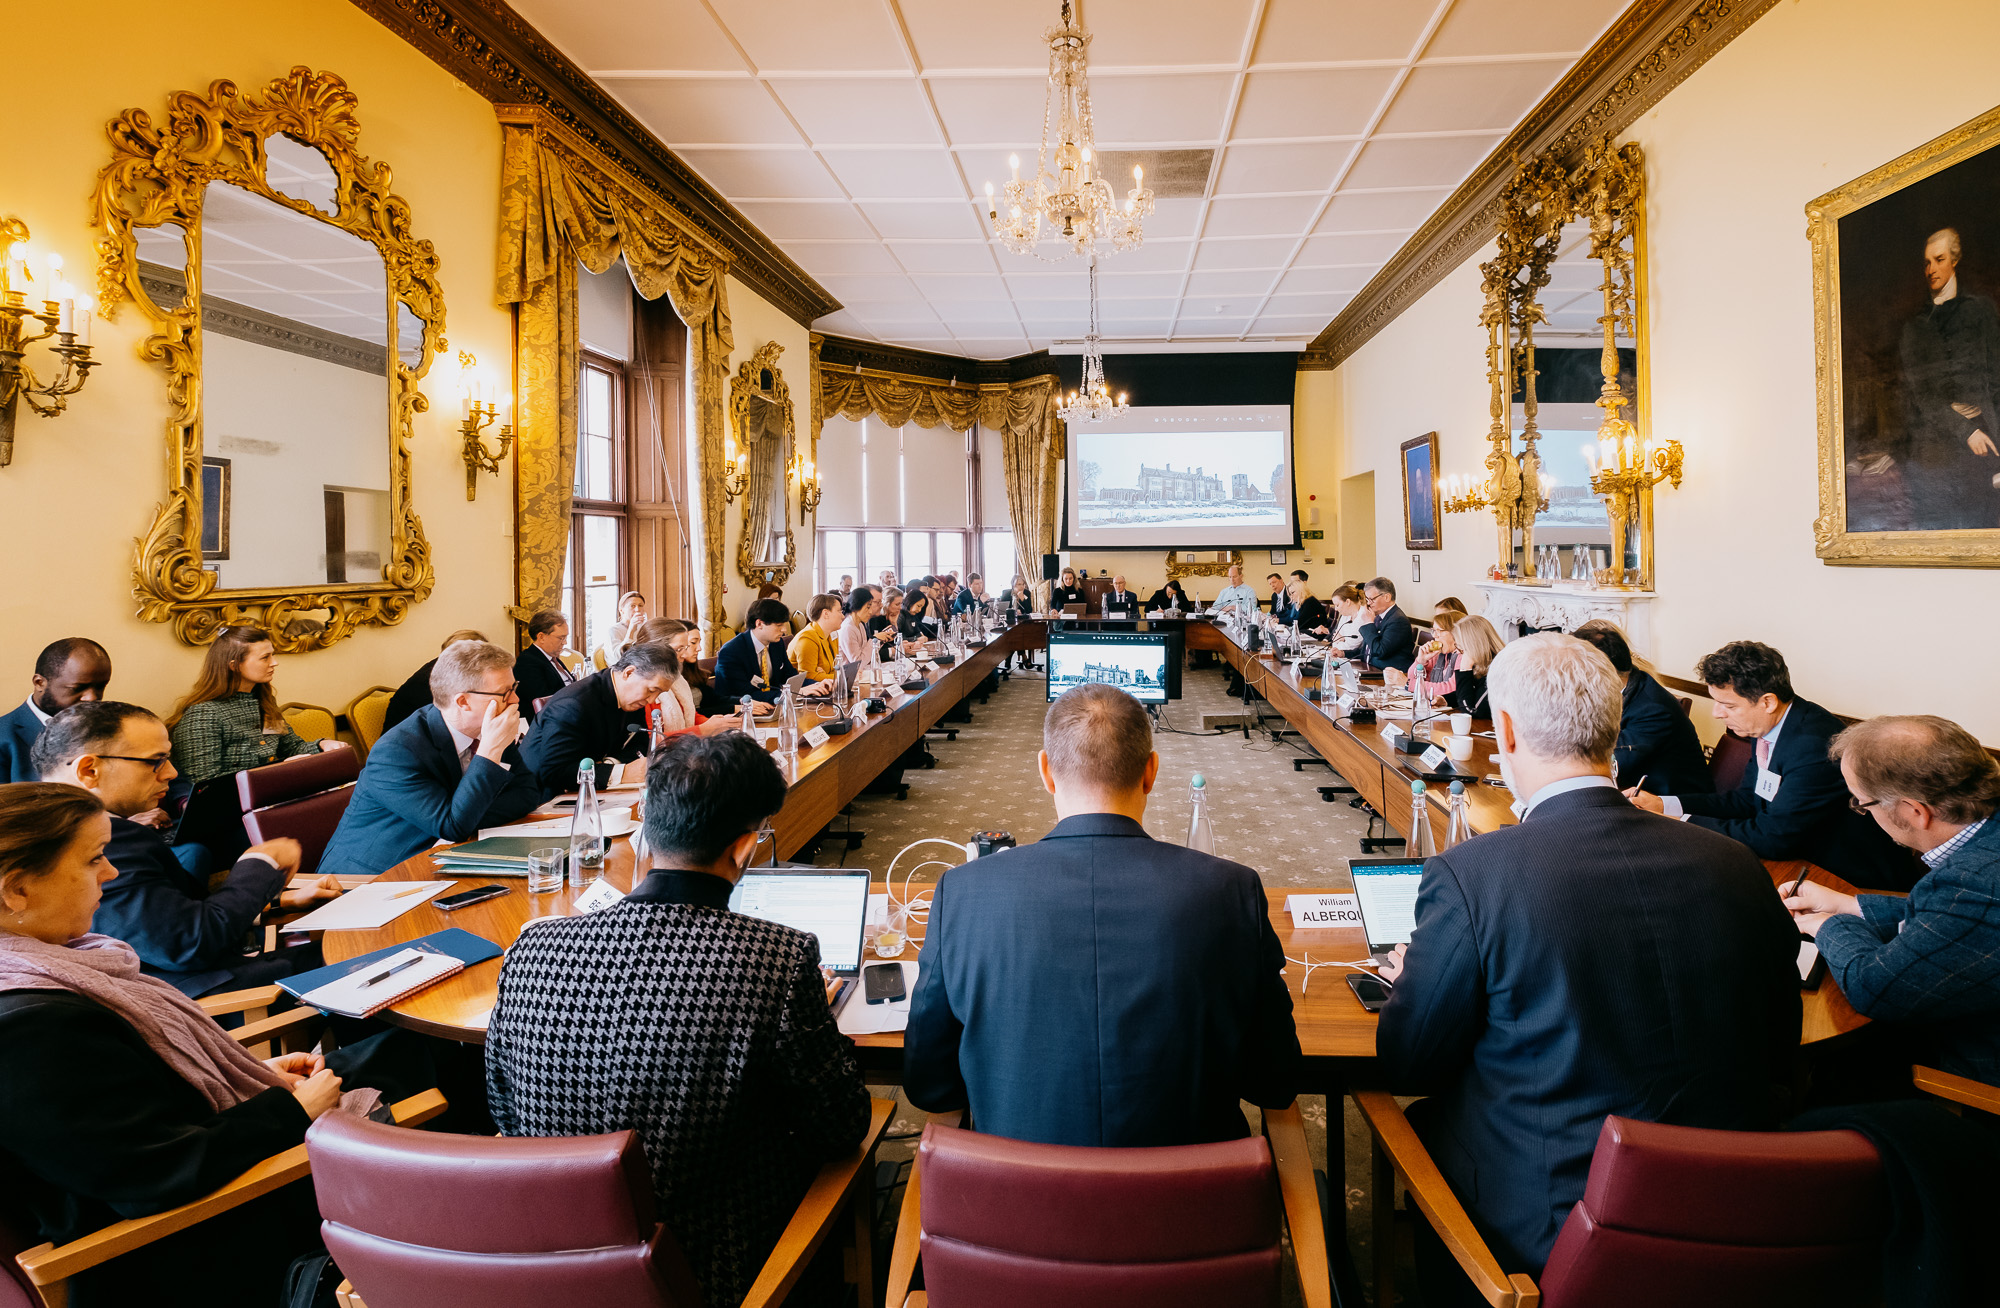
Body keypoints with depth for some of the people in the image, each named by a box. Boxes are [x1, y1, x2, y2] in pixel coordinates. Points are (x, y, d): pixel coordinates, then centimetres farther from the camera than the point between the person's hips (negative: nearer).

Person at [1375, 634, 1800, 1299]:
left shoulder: (1467, 875, -22)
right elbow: (1779, 1055, 7)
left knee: (1422, 1122, 21)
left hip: (1549, 1229, -4)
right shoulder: (1737, 865, -7)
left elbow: (1408, 1066, -9)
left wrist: (1414, 979, 11)